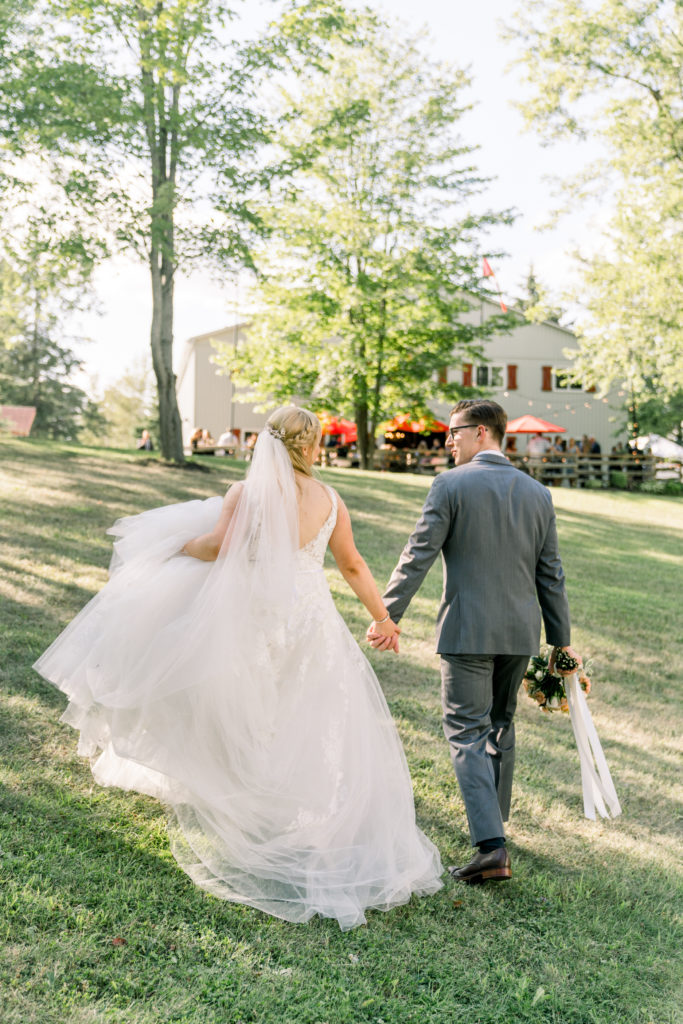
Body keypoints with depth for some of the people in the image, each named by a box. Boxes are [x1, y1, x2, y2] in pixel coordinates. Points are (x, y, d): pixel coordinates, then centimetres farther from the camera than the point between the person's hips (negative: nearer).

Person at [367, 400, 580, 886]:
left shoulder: (451, 485, -8)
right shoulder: (538, 493, 7)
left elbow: (418, 556, -12)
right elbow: (551, 574, 9)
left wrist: (388, 616, -6)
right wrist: (561, 641, 14)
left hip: (468, 631, -5)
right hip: (520, 631, 5)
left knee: (467, 732, -1)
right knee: (501, 724, 21)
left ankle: (491, 845, -10)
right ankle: (494, 822, 35)